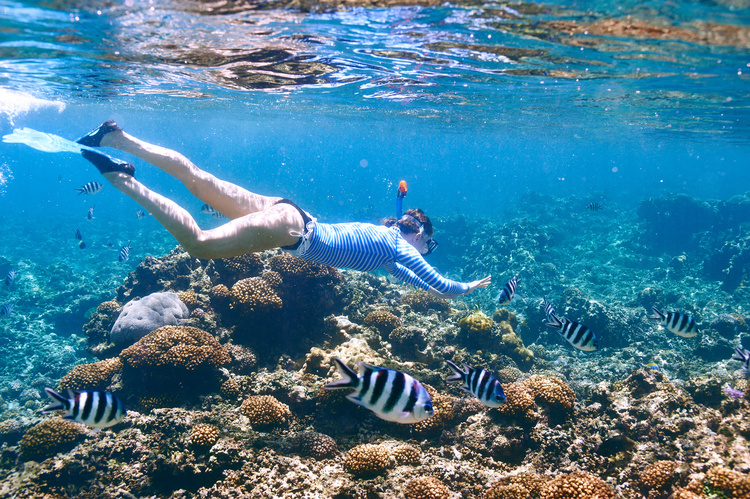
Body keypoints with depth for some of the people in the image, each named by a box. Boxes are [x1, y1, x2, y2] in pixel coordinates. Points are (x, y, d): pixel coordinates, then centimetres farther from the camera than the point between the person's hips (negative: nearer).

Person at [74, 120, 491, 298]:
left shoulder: (381, 232, 23)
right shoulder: (399, 246, 2)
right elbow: (441, 285, 4)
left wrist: (428, 288, 51)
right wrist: (470, 287, 20)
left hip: (282, 210, 8)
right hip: (291, 226, -8)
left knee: (195, 178, 4)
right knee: (197, 244, -16)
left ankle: (116, 138, 4)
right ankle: (119, 178, -19)